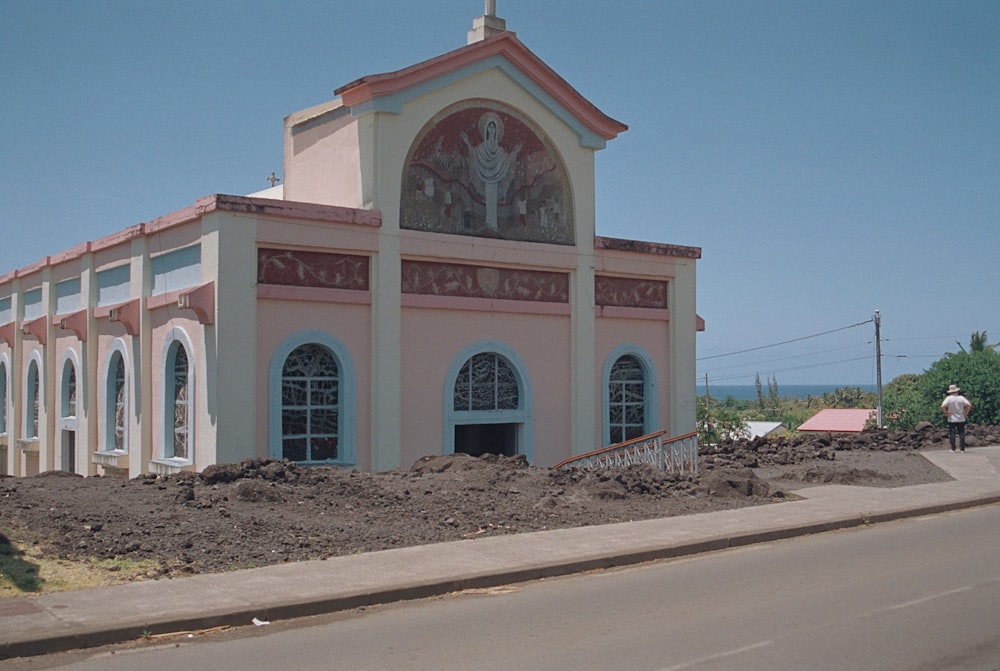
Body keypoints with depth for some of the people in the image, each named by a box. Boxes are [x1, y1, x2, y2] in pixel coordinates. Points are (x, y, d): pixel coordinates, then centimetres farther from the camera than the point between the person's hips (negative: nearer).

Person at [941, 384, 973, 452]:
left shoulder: (948, 398, -6)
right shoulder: (961, 398, 0)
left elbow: (942, 406, -19)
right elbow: (969, 405, -9)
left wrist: (946, 413, -7)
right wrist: (966, 413, -1)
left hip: (951, 419, -2)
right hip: (961, 419, 2)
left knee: (952, 434, 3)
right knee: (961, 434, 7)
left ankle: (953, 449, 1)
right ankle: (962, 449, 4)